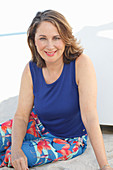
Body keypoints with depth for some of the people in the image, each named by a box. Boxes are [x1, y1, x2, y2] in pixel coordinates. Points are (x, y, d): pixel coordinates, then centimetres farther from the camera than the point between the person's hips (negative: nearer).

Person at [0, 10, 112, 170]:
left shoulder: (81, 63, -27)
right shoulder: (31, 69, -14)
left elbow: (90, 117, -29)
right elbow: (21, 115, -11)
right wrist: (16, 149, -30)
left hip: (69, 140, -4)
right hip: (38, 125, 4)